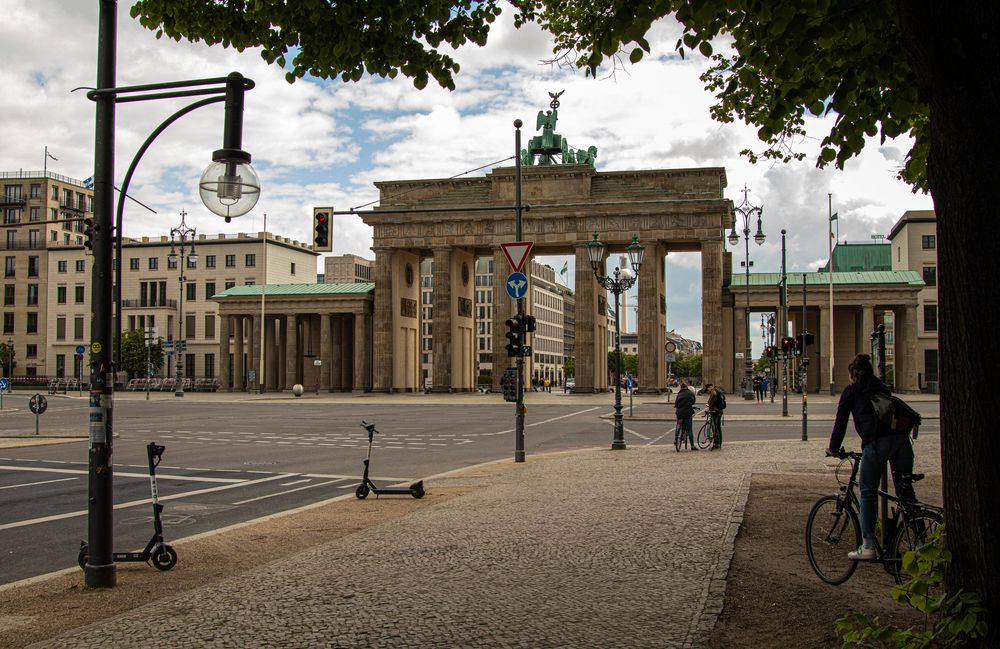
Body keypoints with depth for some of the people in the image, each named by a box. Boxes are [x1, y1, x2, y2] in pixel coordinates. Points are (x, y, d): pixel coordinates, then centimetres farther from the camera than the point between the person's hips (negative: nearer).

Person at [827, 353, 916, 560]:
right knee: (906, 492, 11)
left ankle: (868, 545, -1)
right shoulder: (882, 388, 28)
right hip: (901, 438, 5)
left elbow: (841, 421, 12)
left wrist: (833, 448, 20)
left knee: (868, 492, 3)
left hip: (876, 442, -5)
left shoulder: (851, 391, 14)